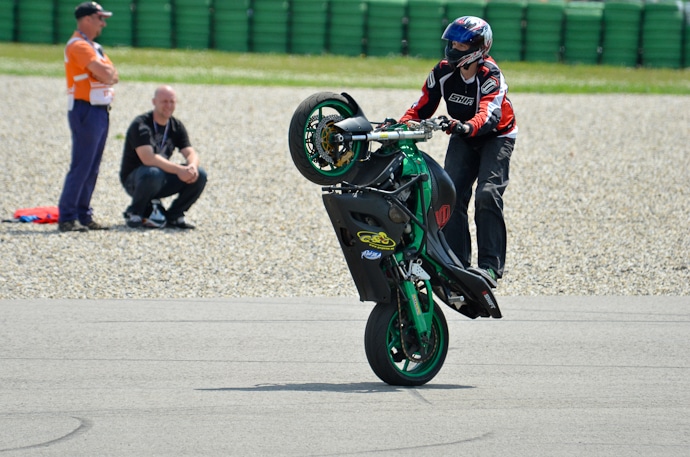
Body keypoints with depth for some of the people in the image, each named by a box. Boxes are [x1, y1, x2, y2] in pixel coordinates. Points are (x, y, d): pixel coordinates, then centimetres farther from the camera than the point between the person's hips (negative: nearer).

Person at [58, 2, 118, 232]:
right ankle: (67, 218, -9)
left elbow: (112, 76, 13)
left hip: (101, 111, 10)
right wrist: (107, 74, -1)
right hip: (86, 111, -10)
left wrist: (108, 74, -7)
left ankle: (83, 215, 15)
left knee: (92, 169, 11)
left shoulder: (94, 47, 20)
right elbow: (106, 75, -21)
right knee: (81, 167, -10)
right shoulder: (79, 46, -13)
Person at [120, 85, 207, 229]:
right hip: (134, 180, -6)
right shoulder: (141, 125, -17)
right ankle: (134, 213, -15)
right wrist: (179, 169, -37)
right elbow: (148, 158, -30)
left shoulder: (176, 126, 5)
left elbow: (190, 153, -5)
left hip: (164, 179, 6)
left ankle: (173, 215, 2)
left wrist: (192, 166, -30)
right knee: (153, 173, -40)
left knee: (199, 176, -14)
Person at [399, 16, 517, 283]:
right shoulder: (443, 71, -10)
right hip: (463, 139, 5)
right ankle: (456, 261, -6)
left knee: (488, 194, -23)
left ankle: (490, 265, -21)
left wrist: (468, 127, -62)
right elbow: (424, 105, -5)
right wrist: (401, 124, -23)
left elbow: (489, 114, -41)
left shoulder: (491, 76, -26)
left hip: (496, 136, -5)